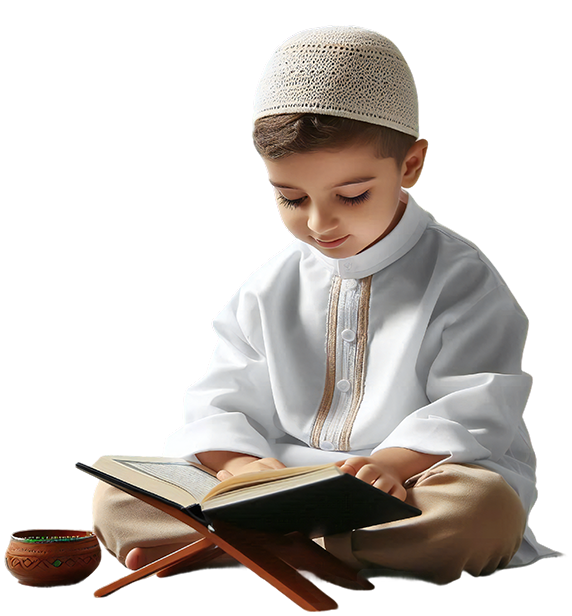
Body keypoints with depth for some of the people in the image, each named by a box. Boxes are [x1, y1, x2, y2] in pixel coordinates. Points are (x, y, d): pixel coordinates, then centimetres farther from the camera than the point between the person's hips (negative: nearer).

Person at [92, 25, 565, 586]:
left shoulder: (461, 280, -2)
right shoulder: (266, 292, 10)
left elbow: (473, 411, -10)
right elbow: (223, 402, 8)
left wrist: (390, 466, -29)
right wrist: (242, 466, -17)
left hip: (411, 487, -2)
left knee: (488, 507, -39)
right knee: (115, 499, -11)